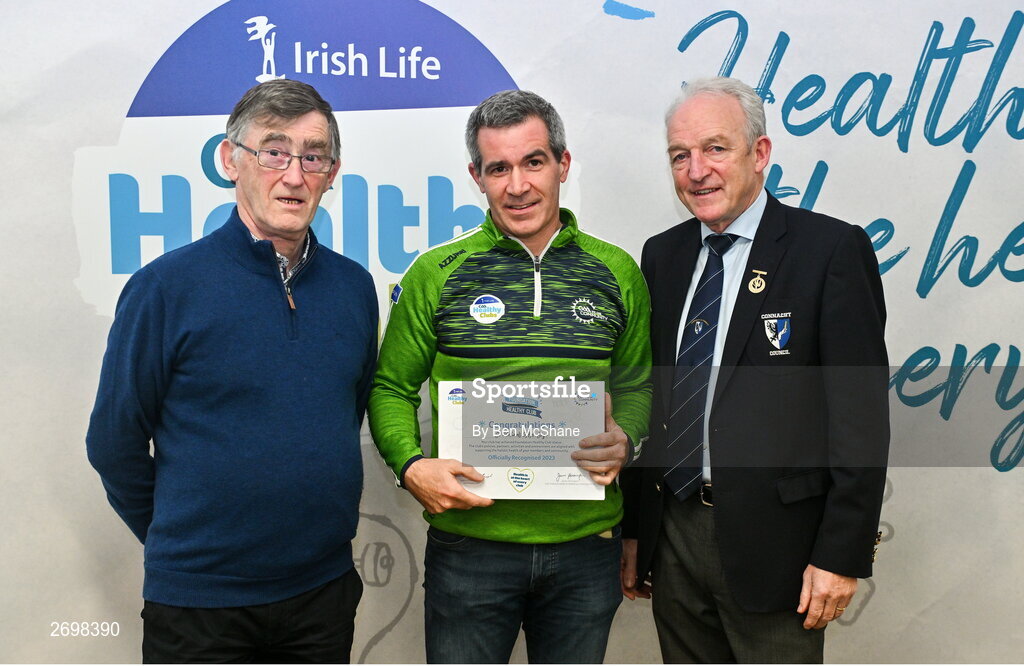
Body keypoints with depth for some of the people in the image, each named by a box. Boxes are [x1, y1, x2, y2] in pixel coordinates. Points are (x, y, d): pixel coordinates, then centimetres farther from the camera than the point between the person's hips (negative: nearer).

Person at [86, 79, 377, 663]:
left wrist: (317, 533, 12)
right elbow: (115, 443, -5)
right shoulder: (166, 286, -12)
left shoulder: (354, 287, 0)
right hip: (199, 598, -3)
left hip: (326, 591, 4)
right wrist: (182, 543, 4)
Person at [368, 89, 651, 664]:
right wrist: (412, 466, -13)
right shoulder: (437, 274, -1)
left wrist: (625, 441, -8)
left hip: (587, 545, 2)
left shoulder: (617, 272, 4)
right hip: (469, 544, -1)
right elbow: (391, 389, 4)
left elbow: (636, 385, 12)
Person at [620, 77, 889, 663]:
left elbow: (861, 416, -11)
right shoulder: (663, 257, 8)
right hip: (673, 534, 5)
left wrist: (842, 555, -13)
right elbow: (643, 402, 10)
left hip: (773, 543, -5)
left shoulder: (832, 250, -8)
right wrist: (632, 527, 10)